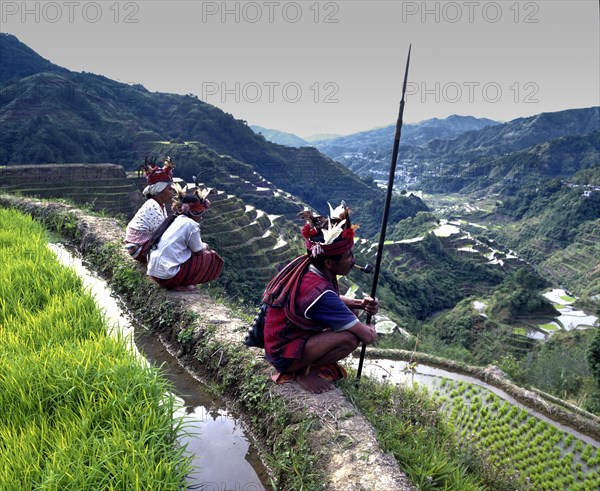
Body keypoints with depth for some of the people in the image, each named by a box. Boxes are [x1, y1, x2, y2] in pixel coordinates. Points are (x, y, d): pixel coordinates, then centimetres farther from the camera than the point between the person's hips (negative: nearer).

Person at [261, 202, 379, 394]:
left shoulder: (305, 266, -9)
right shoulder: (319, 292, -32)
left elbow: (334, 300, 12)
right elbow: (368, 337, -23)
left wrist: (360, 304, -6)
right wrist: (370, 330, 0)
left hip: (282, 337, 8)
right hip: (282, 355, -8)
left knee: (348, 314, 6)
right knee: (350, 337, -24)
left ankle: (312, 361, 12)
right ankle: (303, 371, -2)